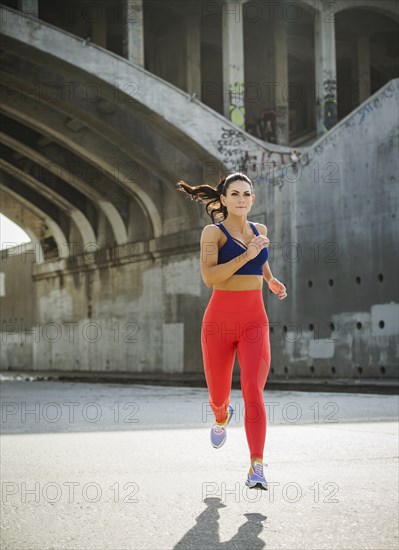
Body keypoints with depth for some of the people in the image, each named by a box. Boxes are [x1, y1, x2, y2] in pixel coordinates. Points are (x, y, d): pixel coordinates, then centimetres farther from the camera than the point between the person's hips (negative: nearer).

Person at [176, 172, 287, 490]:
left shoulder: (259, 230, 11)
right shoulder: (213, 232, -4)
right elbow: (209, 277, -18)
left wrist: (271, 281, 21)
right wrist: (246, 255, -22)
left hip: (255, 320, 2)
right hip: (219, 320, -2)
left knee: (253, 391, -18)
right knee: (218, 396, 12)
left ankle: (257, 467, -22)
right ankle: (222, 417, 51)